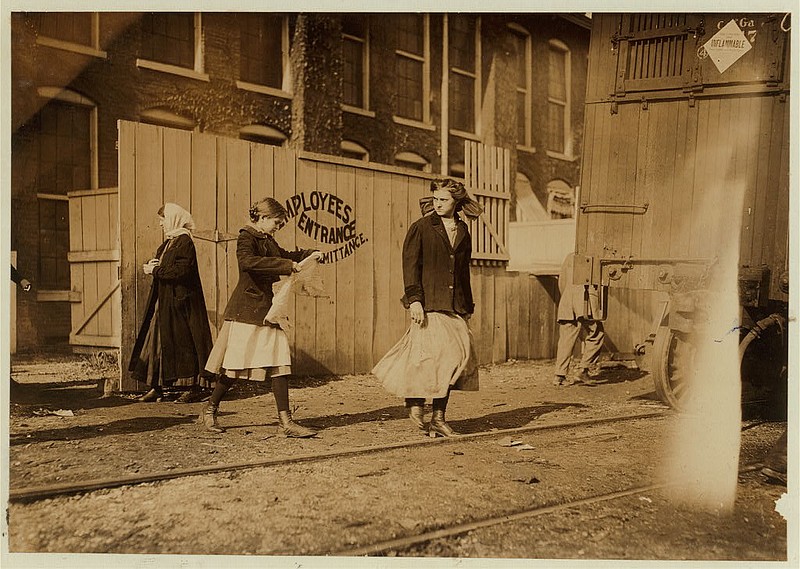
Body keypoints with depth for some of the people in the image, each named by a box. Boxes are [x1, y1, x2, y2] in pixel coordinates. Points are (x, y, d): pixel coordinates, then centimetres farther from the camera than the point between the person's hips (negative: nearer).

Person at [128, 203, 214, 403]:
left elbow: (181, 270, -23)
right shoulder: (169, 242, 17)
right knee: (157, 341, 9)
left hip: (180, 301, -10)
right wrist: (150, 266, 0)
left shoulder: (185, 242, -12)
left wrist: (155, 270, -15)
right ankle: (157, 388, 15)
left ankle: (193, 388, 2)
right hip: (164, 301, 10)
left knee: (182, 343, -5)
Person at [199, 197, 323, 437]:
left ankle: (286, 421, 1)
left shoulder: (268, 241, 16)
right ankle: (209, 411, 22)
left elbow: (283, 255, 36)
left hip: (266, 311, 8)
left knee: (281, 363, -1)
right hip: (246, 311, -8)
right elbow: (247, 261, -32)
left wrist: (309, 254, 19)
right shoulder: (246, 238, -10)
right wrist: (287, 265, -30)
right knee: (235, 366, 1)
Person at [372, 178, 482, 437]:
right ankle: (414, 403, 11)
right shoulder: (421, 228, 0)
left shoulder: (463, 232, 16)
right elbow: (410, 264, -6)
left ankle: (438, 418, 10)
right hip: (428, 304, -5)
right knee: (432, 355, -12)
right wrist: (414, 299, -16)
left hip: (454, 306, 5)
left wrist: (467, 306, 21)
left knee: (458, 356, 1)